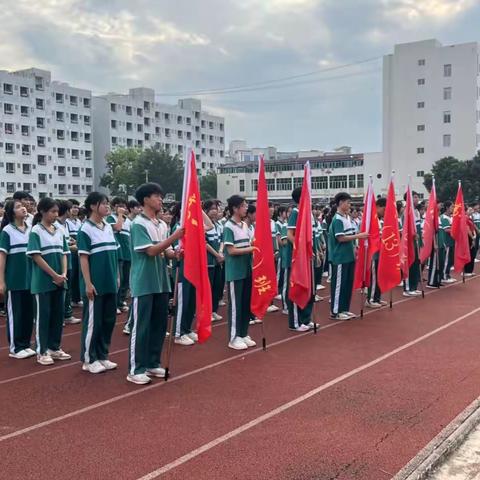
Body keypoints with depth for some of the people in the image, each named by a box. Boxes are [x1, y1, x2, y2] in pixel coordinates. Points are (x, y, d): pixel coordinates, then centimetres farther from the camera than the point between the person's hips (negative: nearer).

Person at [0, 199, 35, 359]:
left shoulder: (31, 229, 7)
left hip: (30, 278, 5)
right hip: (14, 279, -5)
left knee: (28, 313, 10)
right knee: (15, 314, 3)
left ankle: (25, 344, 22)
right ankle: (15, 348, 12)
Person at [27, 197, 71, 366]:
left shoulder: (59, 231, 9)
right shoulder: (36, 231, -8)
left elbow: (64, 254, 11)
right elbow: (36, 256, -14)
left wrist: (64, 274, -5)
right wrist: (55, 275, -15)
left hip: (59, 281, 6)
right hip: (43, 281, -6)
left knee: (58, 314, 9)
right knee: (43, 315, 1)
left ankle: (54, 347, 21)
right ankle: (42, 351, 10)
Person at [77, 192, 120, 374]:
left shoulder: (109, 227, 10)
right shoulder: (86, 230, -10)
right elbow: (83, 258, -12)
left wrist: (117, 277, 14)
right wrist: (88, 283, -15)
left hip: (110, 284, 7)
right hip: (95, 285, -7)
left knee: (109, 321, 12)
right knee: (93, 322, 1)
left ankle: (102, 356, 24)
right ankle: (89, 359, 13)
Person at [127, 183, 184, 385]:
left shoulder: (162, 225, 12)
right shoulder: (138, 224, -12)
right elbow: (151, 251, -19)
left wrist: (177, 253, -8)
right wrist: (175, 236, -22)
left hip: (161, 282, 8)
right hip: (143, 284, -8)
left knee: (159, 325, 12)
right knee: (141, 327, -2)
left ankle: (153, 364, 24)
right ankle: (136, 369, 6)